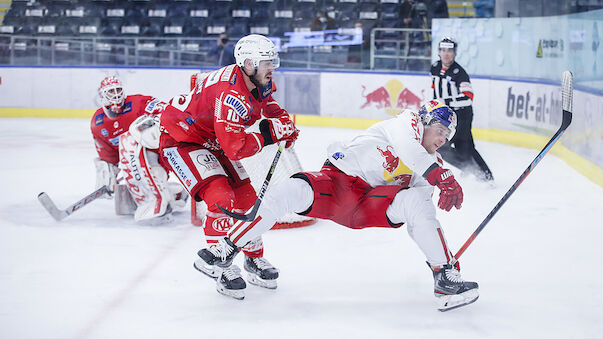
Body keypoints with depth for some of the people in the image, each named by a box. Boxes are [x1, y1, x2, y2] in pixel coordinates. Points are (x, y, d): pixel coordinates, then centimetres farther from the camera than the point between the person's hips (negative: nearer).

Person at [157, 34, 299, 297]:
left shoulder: (258, 83, -6)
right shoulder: (231, 95, -35)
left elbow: (269, 106, 16)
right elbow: (235, 148, -39)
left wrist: (284, 125, -5)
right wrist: (269, 134, -28)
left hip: (211, 142, 9)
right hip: (180, 140, -9)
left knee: (246, 198, 8)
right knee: (222, 198, -23)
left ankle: (255, 259, 24)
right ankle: (213, 259, -8)